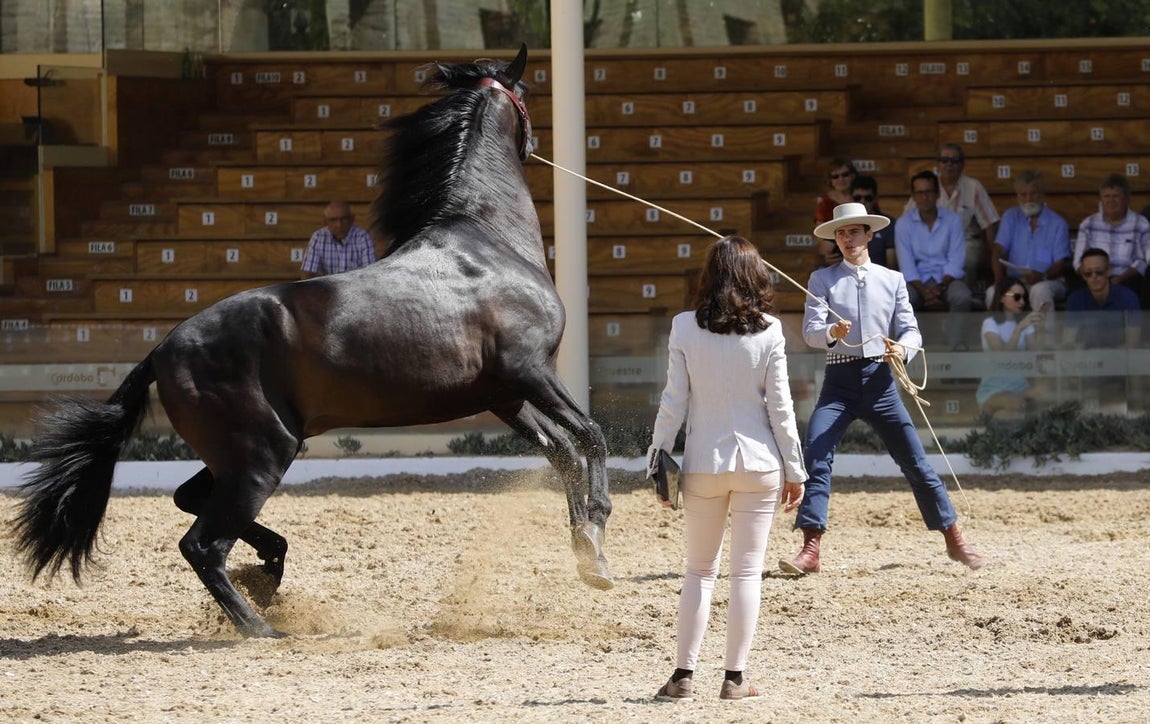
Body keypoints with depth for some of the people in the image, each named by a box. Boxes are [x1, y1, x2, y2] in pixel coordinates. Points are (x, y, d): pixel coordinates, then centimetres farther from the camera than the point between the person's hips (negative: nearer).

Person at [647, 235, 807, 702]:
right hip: (757, 461, -1)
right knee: (747, 572, 6)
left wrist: (658, 462, 4)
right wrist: (794, 470, 4)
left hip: (704, 463, 1)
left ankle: (684, 676, 5)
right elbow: (779, 406, -3)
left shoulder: (685, 328, -5)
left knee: (699, 571, 11)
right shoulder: (767, 331, -6)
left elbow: (673, 403, -4)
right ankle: (734, 678, 4)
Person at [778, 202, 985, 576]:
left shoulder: (892, 279, 11)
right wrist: (832, 332, -28)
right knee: (816, 458, -15)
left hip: (879, 379, 1)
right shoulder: (822, 279, 6)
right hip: (839, 380, -1)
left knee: (915, 462, 2)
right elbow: (810, 330, -5)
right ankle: (810, 550, -15)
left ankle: (955, 541, 12)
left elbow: (911, 330, 7)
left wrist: (903, 347, -16)